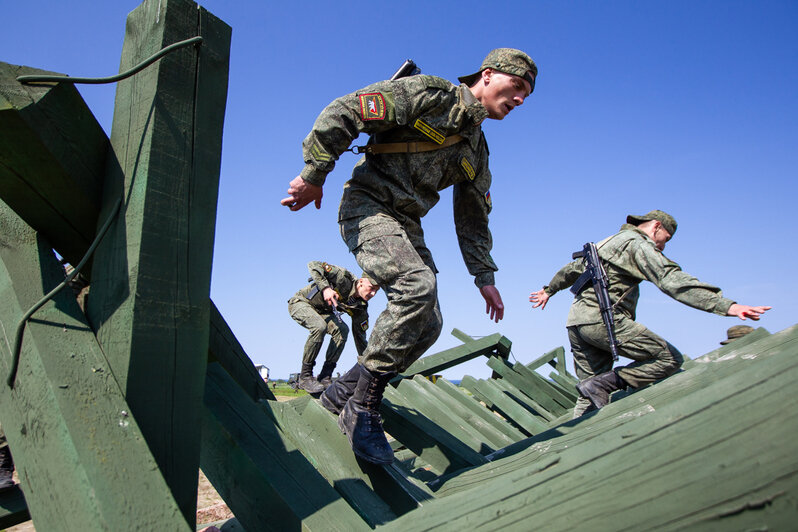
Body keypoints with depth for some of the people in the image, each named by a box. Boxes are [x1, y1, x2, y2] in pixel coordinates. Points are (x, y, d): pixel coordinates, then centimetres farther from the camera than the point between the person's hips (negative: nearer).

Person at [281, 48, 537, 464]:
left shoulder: (476, 154, 17)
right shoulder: (432, 94, -7)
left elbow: (472, 219, 21)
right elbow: (343, 112, -13)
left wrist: (484, 276, 16)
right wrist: (313, 174, -16)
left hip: (405, 225, 8)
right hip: (367, 207, -8)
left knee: (427, 326, -2)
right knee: (418, 286, -31)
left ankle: (344, 391, 14)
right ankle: (361, 409, -18)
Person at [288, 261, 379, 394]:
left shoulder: (360, 308, -11)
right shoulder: (345, 279, -29)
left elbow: (360, 337, -5)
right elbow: (313, 265, -29)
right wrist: (325, 288, -40)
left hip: (322, 311, 6)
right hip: (300, 303, -6)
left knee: (342, 330, -21)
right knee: (319, 326, -34)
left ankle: (325, 377, -12)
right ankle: (305, 376, -20)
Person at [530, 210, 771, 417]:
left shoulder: (608, 242, 27)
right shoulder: (638, 244, -1)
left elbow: (572, 268, 39)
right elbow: (672, 280, -17)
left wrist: (549, 290, 54)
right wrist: (727, 305, -25)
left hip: (576, 321, 9)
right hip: (603, 317, -9)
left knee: (590, 398, 11)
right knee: (669, 358, -8)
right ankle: (602, 384, -16)